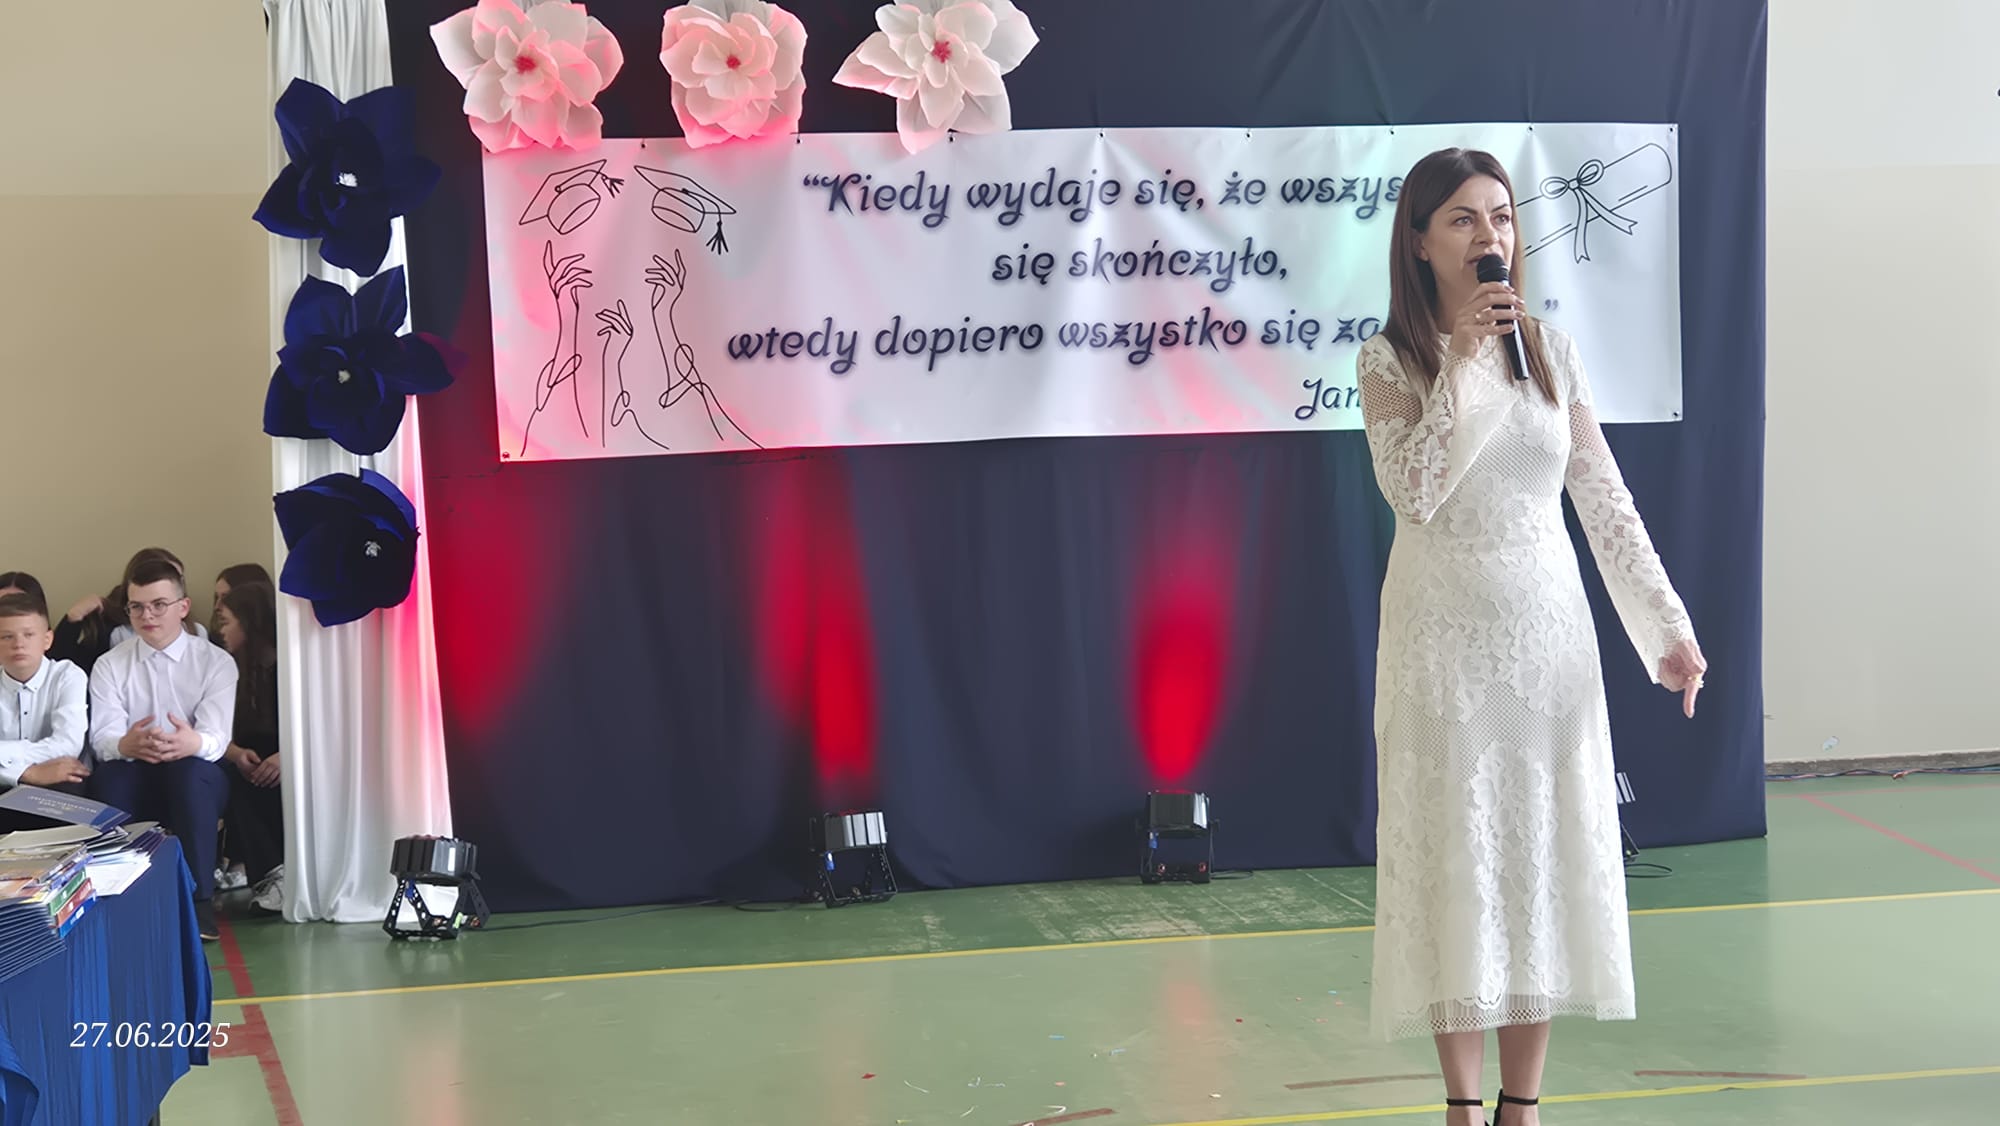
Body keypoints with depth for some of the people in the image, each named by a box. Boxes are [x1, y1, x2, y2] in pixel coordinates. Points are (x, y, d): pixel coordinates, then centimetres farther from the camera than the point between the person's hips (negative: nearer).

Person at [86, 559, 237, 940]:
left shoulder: (216, 662, 0)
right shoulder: (110, 666, 4)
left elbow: (217, 736, -15)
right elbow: (102, 737, -10)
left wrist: (192, 743, -42)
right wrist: (126, 744, -38)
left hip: (196, 781, -1)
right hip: (134, 781, 1)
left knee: (189, 767, -37)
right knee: (107, 777, -34)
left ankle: (199, 900, -34)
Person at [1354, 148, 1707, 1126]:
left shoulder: (1551, 349, 5)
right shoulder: (1389, 360, -4)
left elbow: (1604, 500, 6)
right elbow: (1413, 492, -20)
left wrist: (1668, 624, 3)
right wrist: (1462, 359, -21)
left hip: (1545, 631, 3)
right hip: (1442, 639, -3)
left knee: (1545, 853, 5)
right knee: (1455, 857, 1)